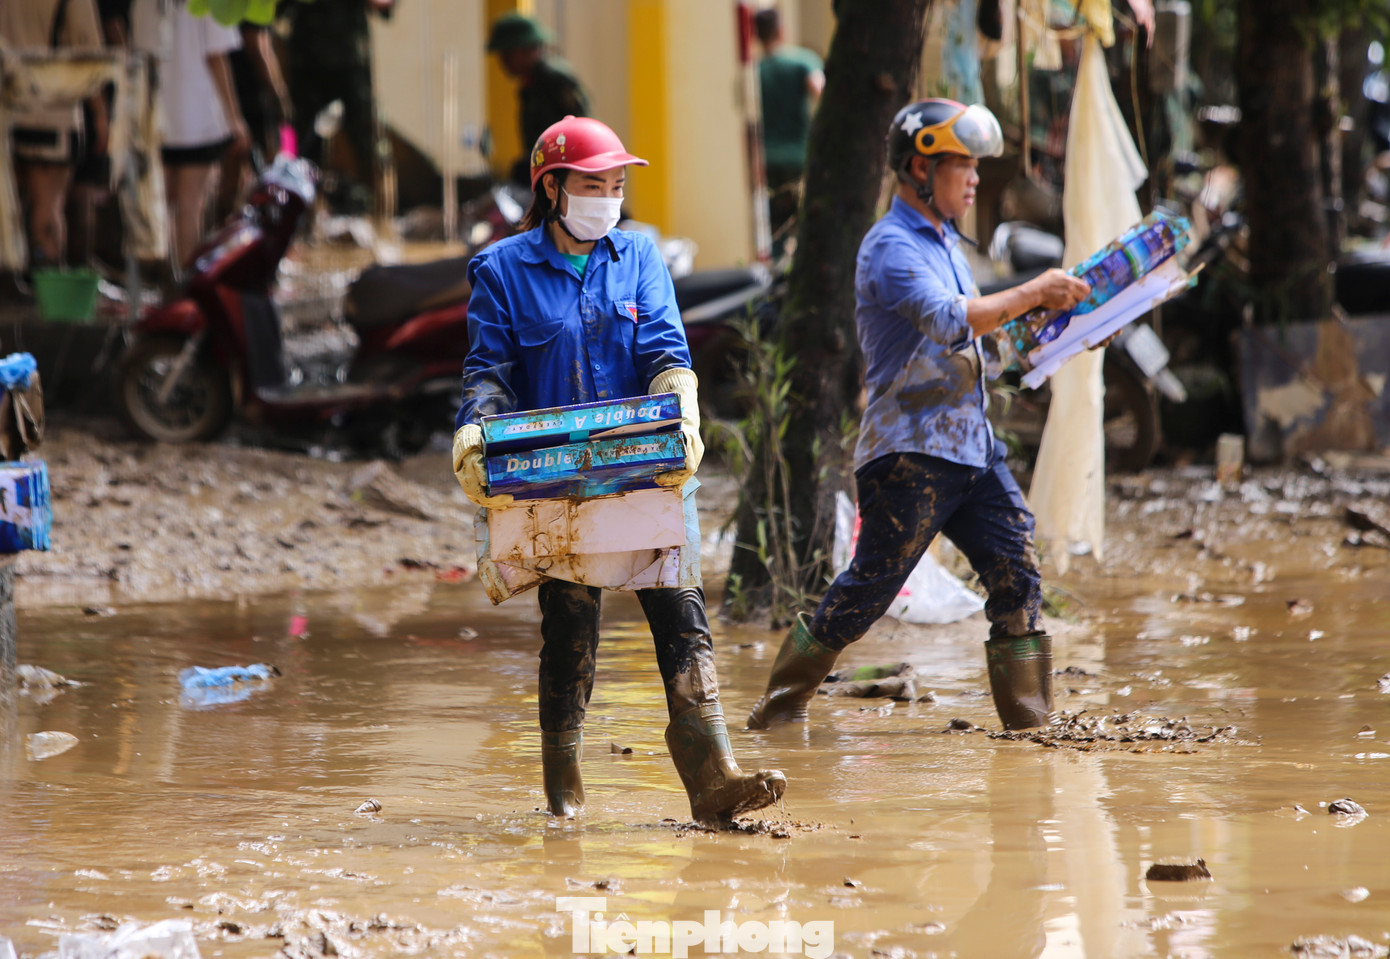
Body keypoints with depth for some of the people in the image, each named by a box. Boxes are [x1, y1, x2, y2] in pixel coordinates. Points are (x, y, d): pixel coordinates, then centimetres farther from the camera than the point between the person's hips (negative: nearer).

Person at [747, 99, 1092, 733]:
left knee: (1017, 571, -2)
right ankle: (783, 701, 11)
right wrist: (1031, 294, -23)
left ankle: (1028, 716, 1)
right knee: (870, 587, -5)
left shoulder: (945, 242, 19)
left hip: (972, 446, 9)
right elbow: (949, 322, -28)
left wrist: (1037, 312, 13)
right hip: (910, 452, -9)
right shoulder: (891, 247, -12)